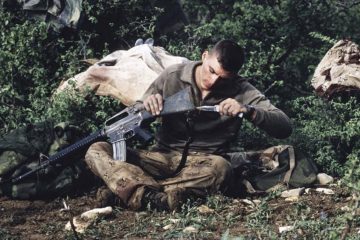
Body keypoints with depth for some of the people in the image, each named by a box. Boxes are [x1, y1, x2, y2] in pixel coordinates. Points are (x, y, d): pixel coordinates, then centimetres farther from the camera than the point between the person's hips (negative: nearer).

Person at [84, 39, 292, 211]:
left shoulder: (241, 91, -5)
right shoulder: (172, 76, -2)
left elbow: (285, 128, -13)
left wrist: (247, 110, -30)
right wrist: (145, 106, -17)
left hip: (203, 163, -2)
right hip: (162, 157, 2)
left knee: (221, 168, -39)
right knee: (97, 151, -21)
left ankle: (140, 193, -40)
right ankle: (156, 198, -45)